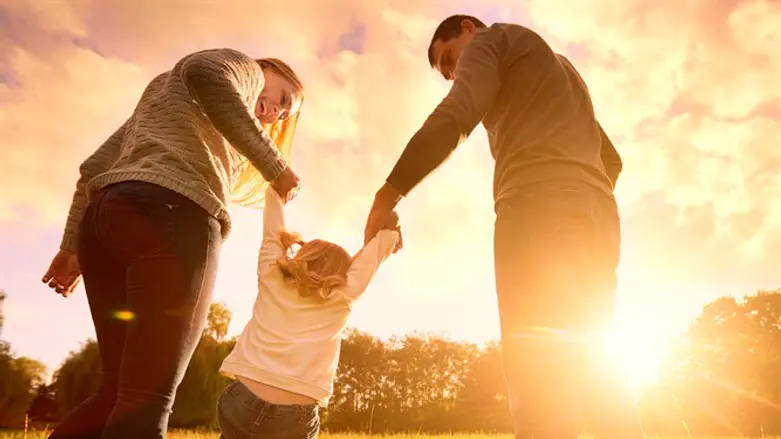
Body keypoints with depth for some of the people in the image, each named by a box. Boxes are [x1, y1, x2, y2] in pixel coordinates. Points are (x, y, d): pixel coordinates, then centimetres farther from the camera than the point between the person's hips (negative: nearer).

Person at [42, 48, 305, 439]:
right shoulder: (245, 68, 16)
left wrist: (72, 246, 22)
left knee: (117, 393, 9)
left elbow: (96, 166, 27)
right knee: (147, 400, -10)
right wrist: (275, 165, -9)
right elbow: (206, 74, -13)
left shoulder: (162, 88, 38)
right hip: (171, 217, -8)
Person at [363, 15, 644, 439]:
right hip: (597, 213, 9)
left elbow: (454, 118, -8)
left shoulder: (491, 40, 13)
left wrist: (388, 193, -8)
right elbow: (610, 159, 32)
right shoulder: (560, 68, 38)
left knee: (539, 372, -17)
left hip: (539, 206, -8)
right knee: (586, 364, 8)